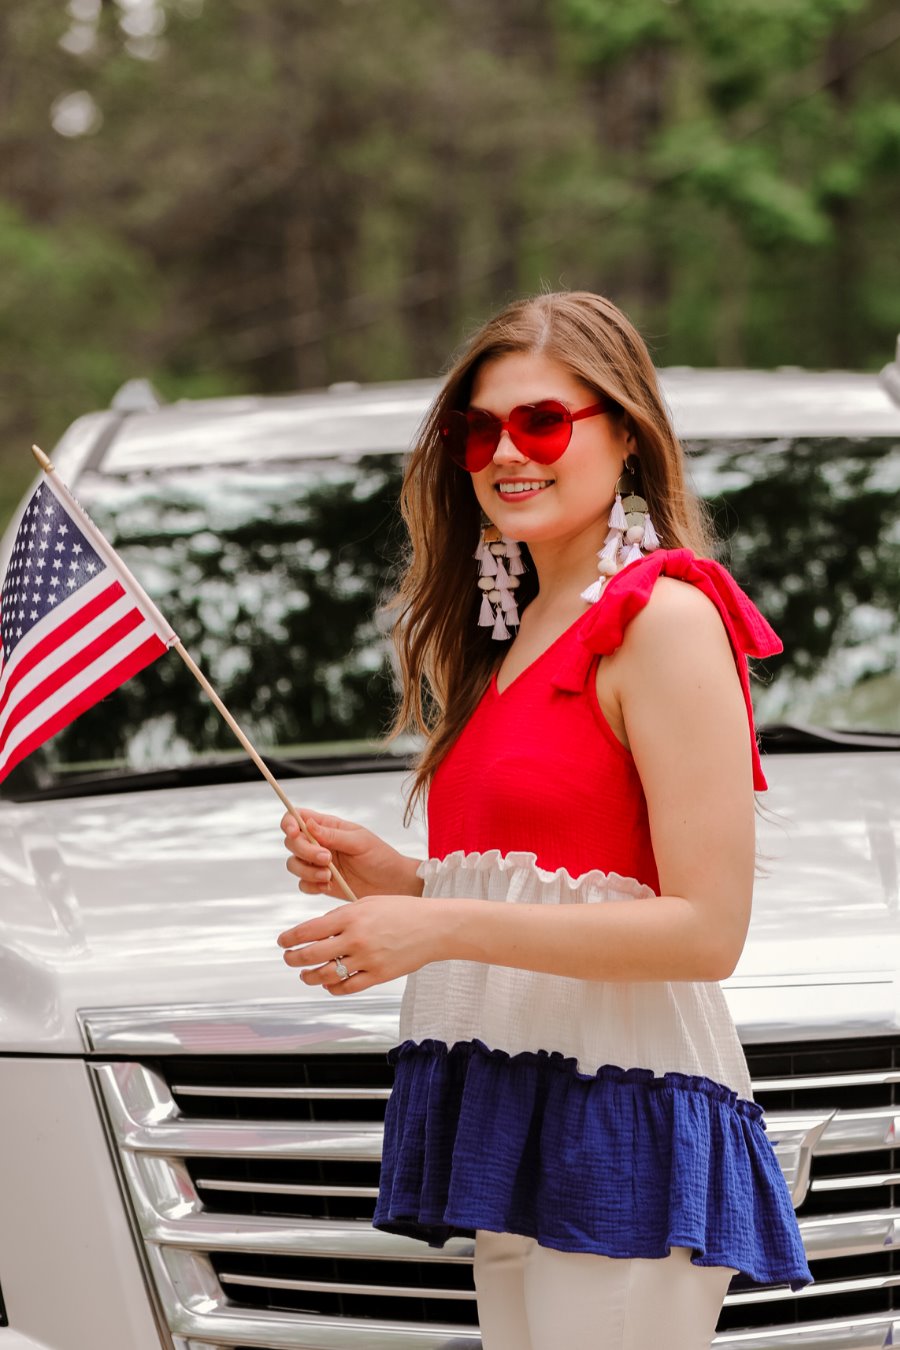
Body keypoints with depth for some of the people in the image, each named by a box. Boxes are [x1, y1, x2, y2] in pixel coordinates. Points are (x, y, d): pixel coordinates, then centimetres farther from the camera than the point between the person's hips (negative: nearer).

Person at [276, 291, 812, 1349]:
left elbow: (707, 930, -15)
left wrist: (445, 925, -18)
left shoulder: (666, 615, -8)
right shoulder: (517, 634, 19)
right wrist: (388, 878, 7)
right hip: (505, 1114, 8)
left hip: (622, 1109, -8)